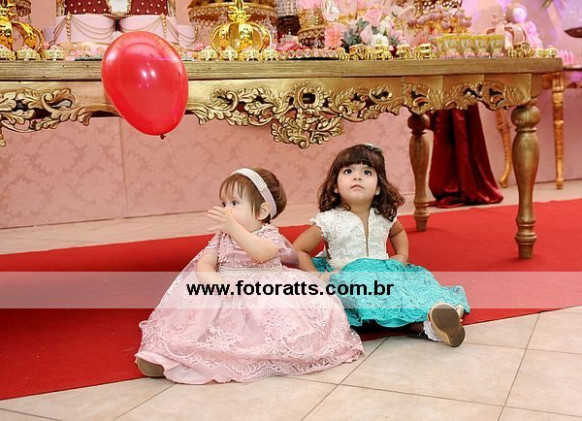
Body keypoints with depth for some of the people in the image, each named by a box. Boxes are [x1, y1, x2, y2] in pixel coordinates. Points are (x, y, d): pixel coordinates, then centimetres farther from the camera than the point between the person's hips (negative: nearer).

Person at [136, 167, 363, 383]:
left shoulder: (270, 235, -3)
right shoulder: (221, 237, 12)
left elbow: (261, 253, -28)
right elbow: (204, 265, 0)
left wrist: (233, 227, -40)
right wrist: (214, 281, -23)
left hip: (264, 294, -3)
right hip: (227, 293, 4)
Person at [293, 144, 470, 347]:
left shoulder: (384, 216, 6)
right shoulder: (329, 220, -9)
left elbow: (398, 232, 31)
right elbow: (297, 250, -3)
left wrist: (402, 257, 13)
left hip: (383, 273, 5)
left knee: (418, 277, -20)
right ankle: (420, 322, -46)